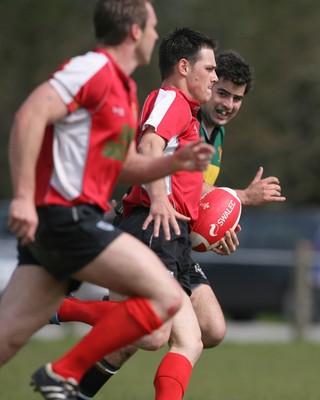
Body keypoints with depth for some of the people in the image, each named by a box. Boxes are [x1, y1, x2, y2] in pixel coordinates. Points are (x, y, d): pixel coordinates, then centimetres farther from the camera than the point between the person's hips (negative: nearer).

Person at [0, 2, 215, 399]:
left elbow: (124, 165, 27)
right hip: (67, 217, -10)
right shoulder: (93, 68, -9)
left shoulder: (124, 88, 22)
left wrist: (175, 162, 9)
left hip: (51, 225, 10)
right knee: (166, 296, -9)